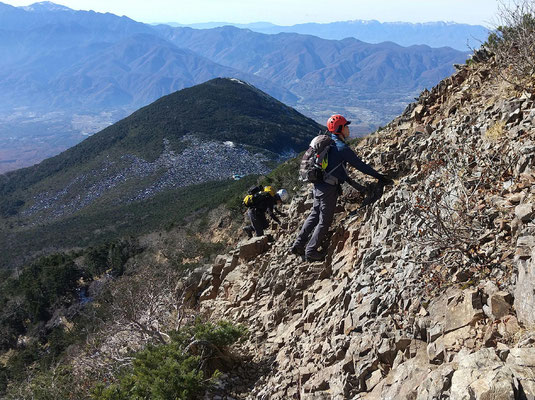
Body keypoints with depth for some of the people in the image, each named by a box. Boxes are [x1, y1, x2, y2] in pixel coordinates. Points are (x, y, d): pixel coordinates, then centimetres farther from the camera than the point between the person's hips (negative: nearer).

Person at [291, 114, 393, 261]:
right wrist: (379, 176, -6)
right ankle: (311, 251, 7)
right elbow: (360, 165, -14)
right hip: (329, 188, -9)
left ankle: (298, 245, 22)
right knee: (325, 221, 2)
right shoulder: (342, 148, -16)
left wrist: (350, 181, 24)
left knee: (314, 215, 19)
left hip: (319, 185, 9)